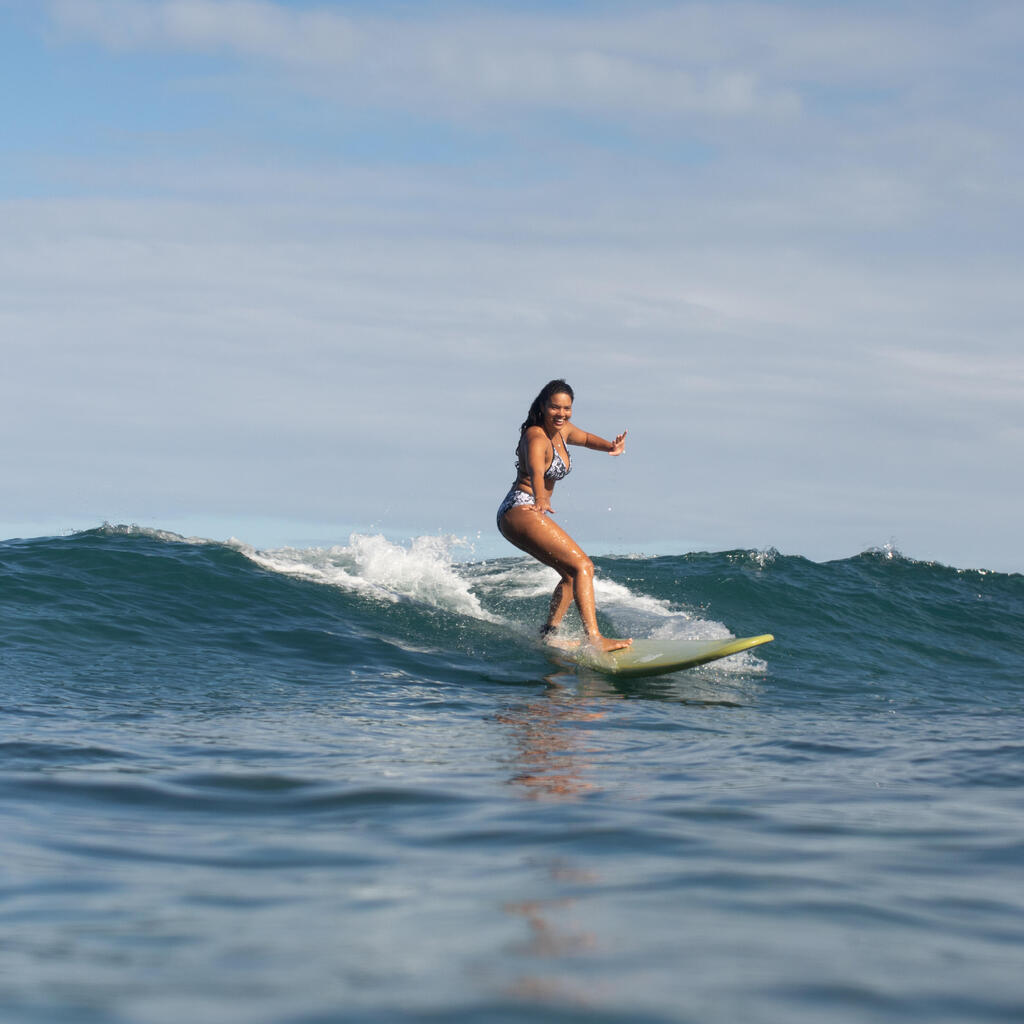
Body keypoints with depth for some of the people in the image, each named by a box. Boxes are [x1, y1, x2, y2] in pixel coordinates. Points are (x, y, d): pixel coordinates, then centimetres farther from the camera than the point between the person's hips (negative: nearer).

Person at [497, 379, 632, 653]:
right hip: (520, 510, -11)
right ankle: (594, 638, -31)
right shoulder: (536, 438, -18)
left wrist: (609, 446, 8)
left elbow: (584, 438, 31)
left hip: (535, 514, 11)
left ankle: (548, 634, 24)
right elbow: (535, 471, -39)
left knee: (572, 574, 23)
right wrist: (540, 501, -60)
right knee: (582, 566, -20)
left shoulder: (562, 431, 10)